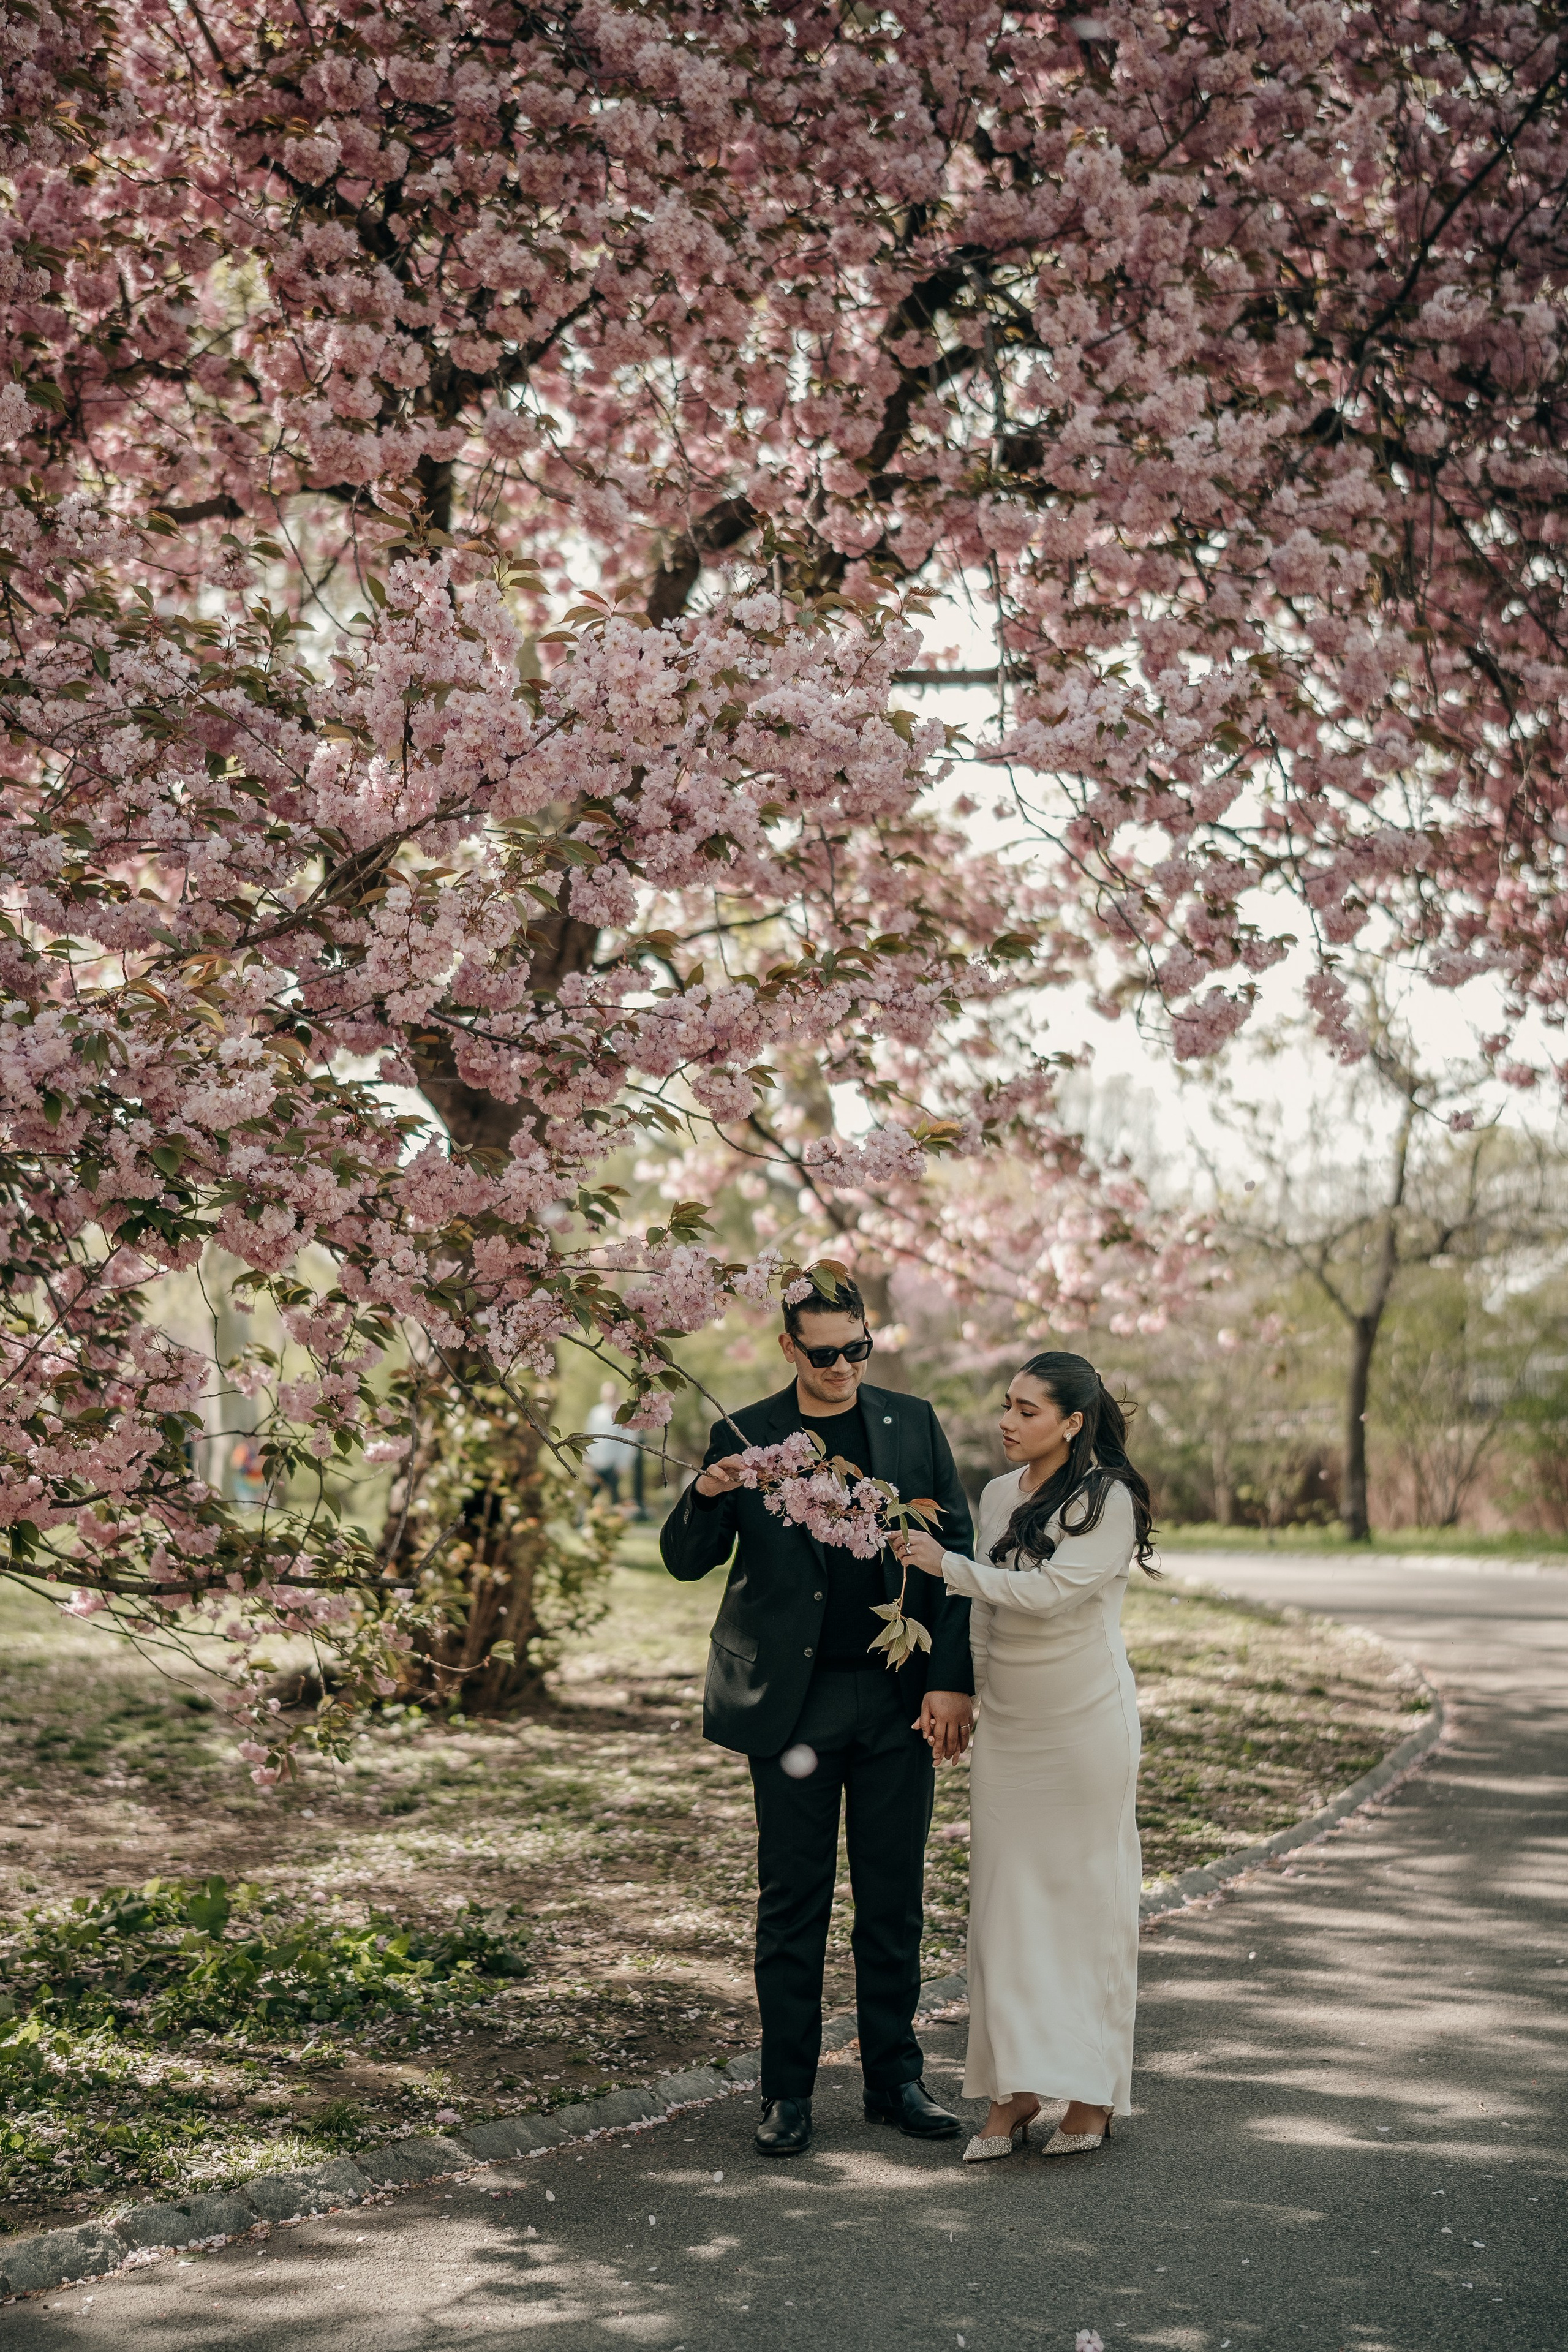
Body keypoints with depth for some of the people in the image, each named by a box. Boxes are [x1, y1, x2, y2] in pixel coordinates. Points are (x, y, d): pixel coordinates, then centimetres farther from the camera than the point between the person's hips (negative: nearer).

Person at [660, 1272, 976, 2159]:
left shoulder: (913, 1424, 5)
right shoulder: (745, 1437, 1)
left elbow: (958, 1551, 4)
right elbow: (686, 1561, 2)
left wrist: (952, 1681, -4)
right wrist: (708, 1497, -21)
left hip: (898, 1697, 2)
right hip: (793, 1703, -1)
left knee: (895, 1896, 8)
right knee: (794, 1901, 3)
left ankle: (895, 2077, 21)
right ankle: (788, 2093, 12)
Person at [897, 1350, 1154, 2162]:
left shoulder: (1108, 1501, -10)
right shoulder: (998, 1496, 9)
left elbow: (1046, 1591, -19)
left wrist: (946, 1564, -18)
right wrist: (963, 1690, 11)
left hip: (1084, 1722, -6)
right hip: (1006, 1722, 6)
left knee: (1084, 1894, 0)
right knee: (1005, 1896, 3)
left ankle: (1090, 2093, 10)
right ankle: (1016, 2090, 7)